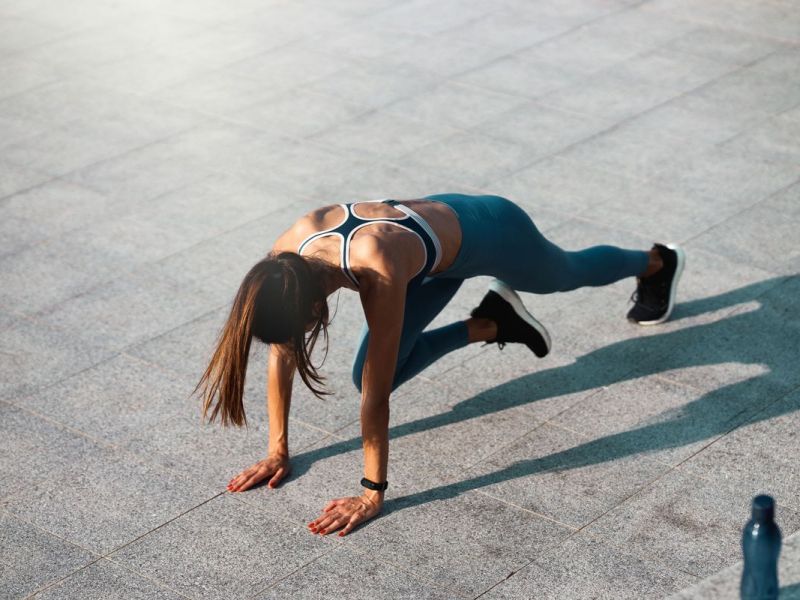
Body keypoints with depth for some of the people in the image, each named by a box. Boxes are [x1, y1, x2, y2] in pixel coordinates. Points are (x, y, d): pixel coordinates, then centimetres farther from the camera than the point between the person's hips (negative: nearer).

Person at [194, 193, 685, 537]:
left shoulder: (378, 272, -46)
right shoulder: (287, 256, -29)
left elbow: (376, 393, -39)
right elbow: (281, 357, -16)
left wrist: (373, 493, -32)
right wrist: (278, 450, -12)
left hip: (489, 233, -5)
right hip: (437, 227, 5)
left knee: (568, 274, 27)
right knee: (371, 375, 0)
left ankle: (657, 263, 61)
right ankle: (490, 325, 21)